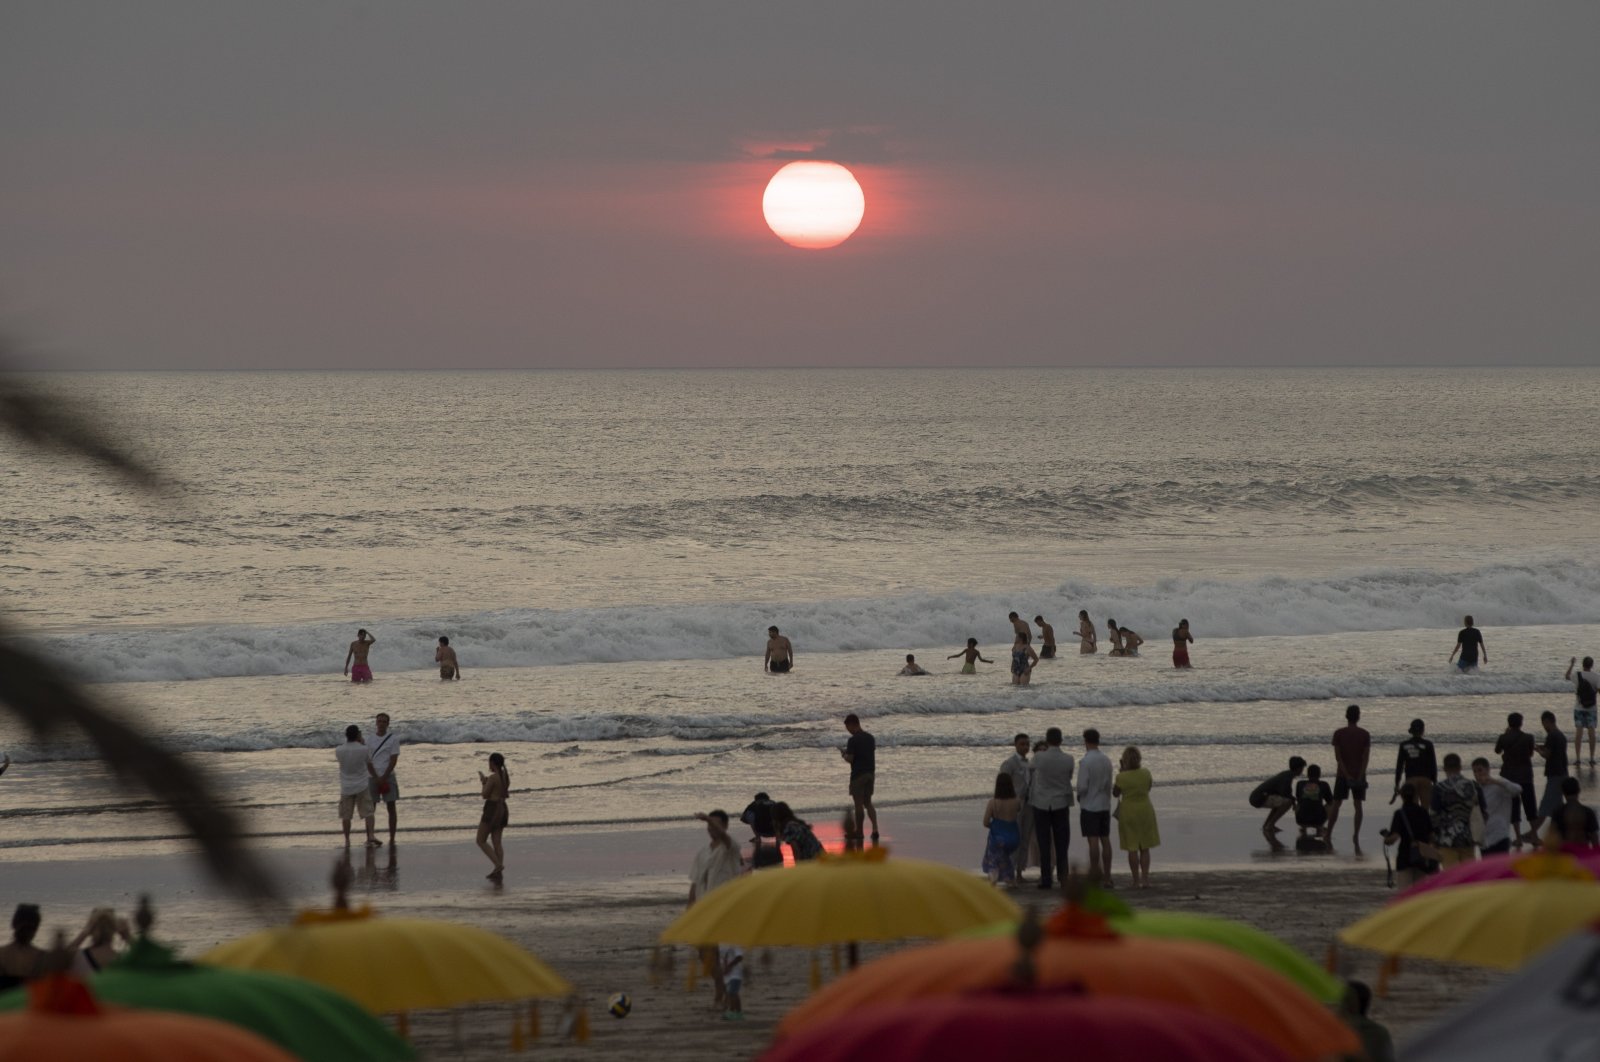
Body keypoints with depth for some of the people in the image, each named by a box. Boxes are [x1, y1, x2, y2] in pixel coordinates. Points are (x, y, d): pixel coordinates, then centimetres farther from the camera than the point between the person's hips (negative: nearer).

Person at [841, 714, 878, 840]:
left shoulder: (853, 740, -16)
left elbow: (850, 759, -19)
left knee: (859, 804, 3)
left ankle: (859, 831, 11)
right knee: (868, 803, 14)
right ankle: (875, 829, 1)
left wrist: (844, 753, 4)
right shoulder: (870, 738, 7)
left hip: (858, 775, -7)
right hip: (870, 773, 7)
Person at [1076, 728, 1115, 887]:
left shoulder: (1085, 762, -15)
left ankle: (1095, 877, -4)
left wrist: (1079, 797, 3)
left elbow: (1082, 786, -16)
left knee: (1093, 841, -4)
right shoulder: (1107, 760, 4)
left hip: (1089, 806, -6)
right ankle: (1106, 877, 10)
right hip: (1105, 805, 6)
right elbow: (1109, 784, 9)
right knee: (1105, 840, 8)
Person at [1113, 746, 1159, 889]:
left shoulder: (1122, 777, -16)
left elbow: (1115, 793, 0)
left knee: (1132, 849, 5)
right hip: (1145, 810, 2)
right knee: (1145, 848, 12)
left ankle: (1136, 881, 4)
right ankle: (1145, 879, 9)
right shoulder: (1146, 773, -9)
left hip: (1128, 811, -2)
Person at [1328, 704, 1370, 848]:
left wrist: (1346, 775, -11)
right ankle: (1356, 837, -5)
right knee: (1358, 805, 2)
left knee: (1336, 804, 10)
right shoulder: (1365, 735, -2)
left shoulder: (1338, 733, -4)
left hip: (1342, 774, 0)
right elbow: (1366, 757, -9)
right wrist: (1361, 776, -12)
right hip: (1359, 775, 0)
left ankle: (1328, 834, 14)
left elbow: (1338, 756, -10)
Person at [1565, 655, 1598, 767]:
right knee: (1591, 731, 5)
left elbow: (1567, 677, 13)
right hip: (1591, 708, 0)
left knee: (1578, 731, 3)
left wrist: (1571, 664, 23)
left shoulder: (1577, 676, -8)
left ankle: (1577, 757, 3)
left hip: (1579, 708, 0)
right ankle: (1592, 757, 6)